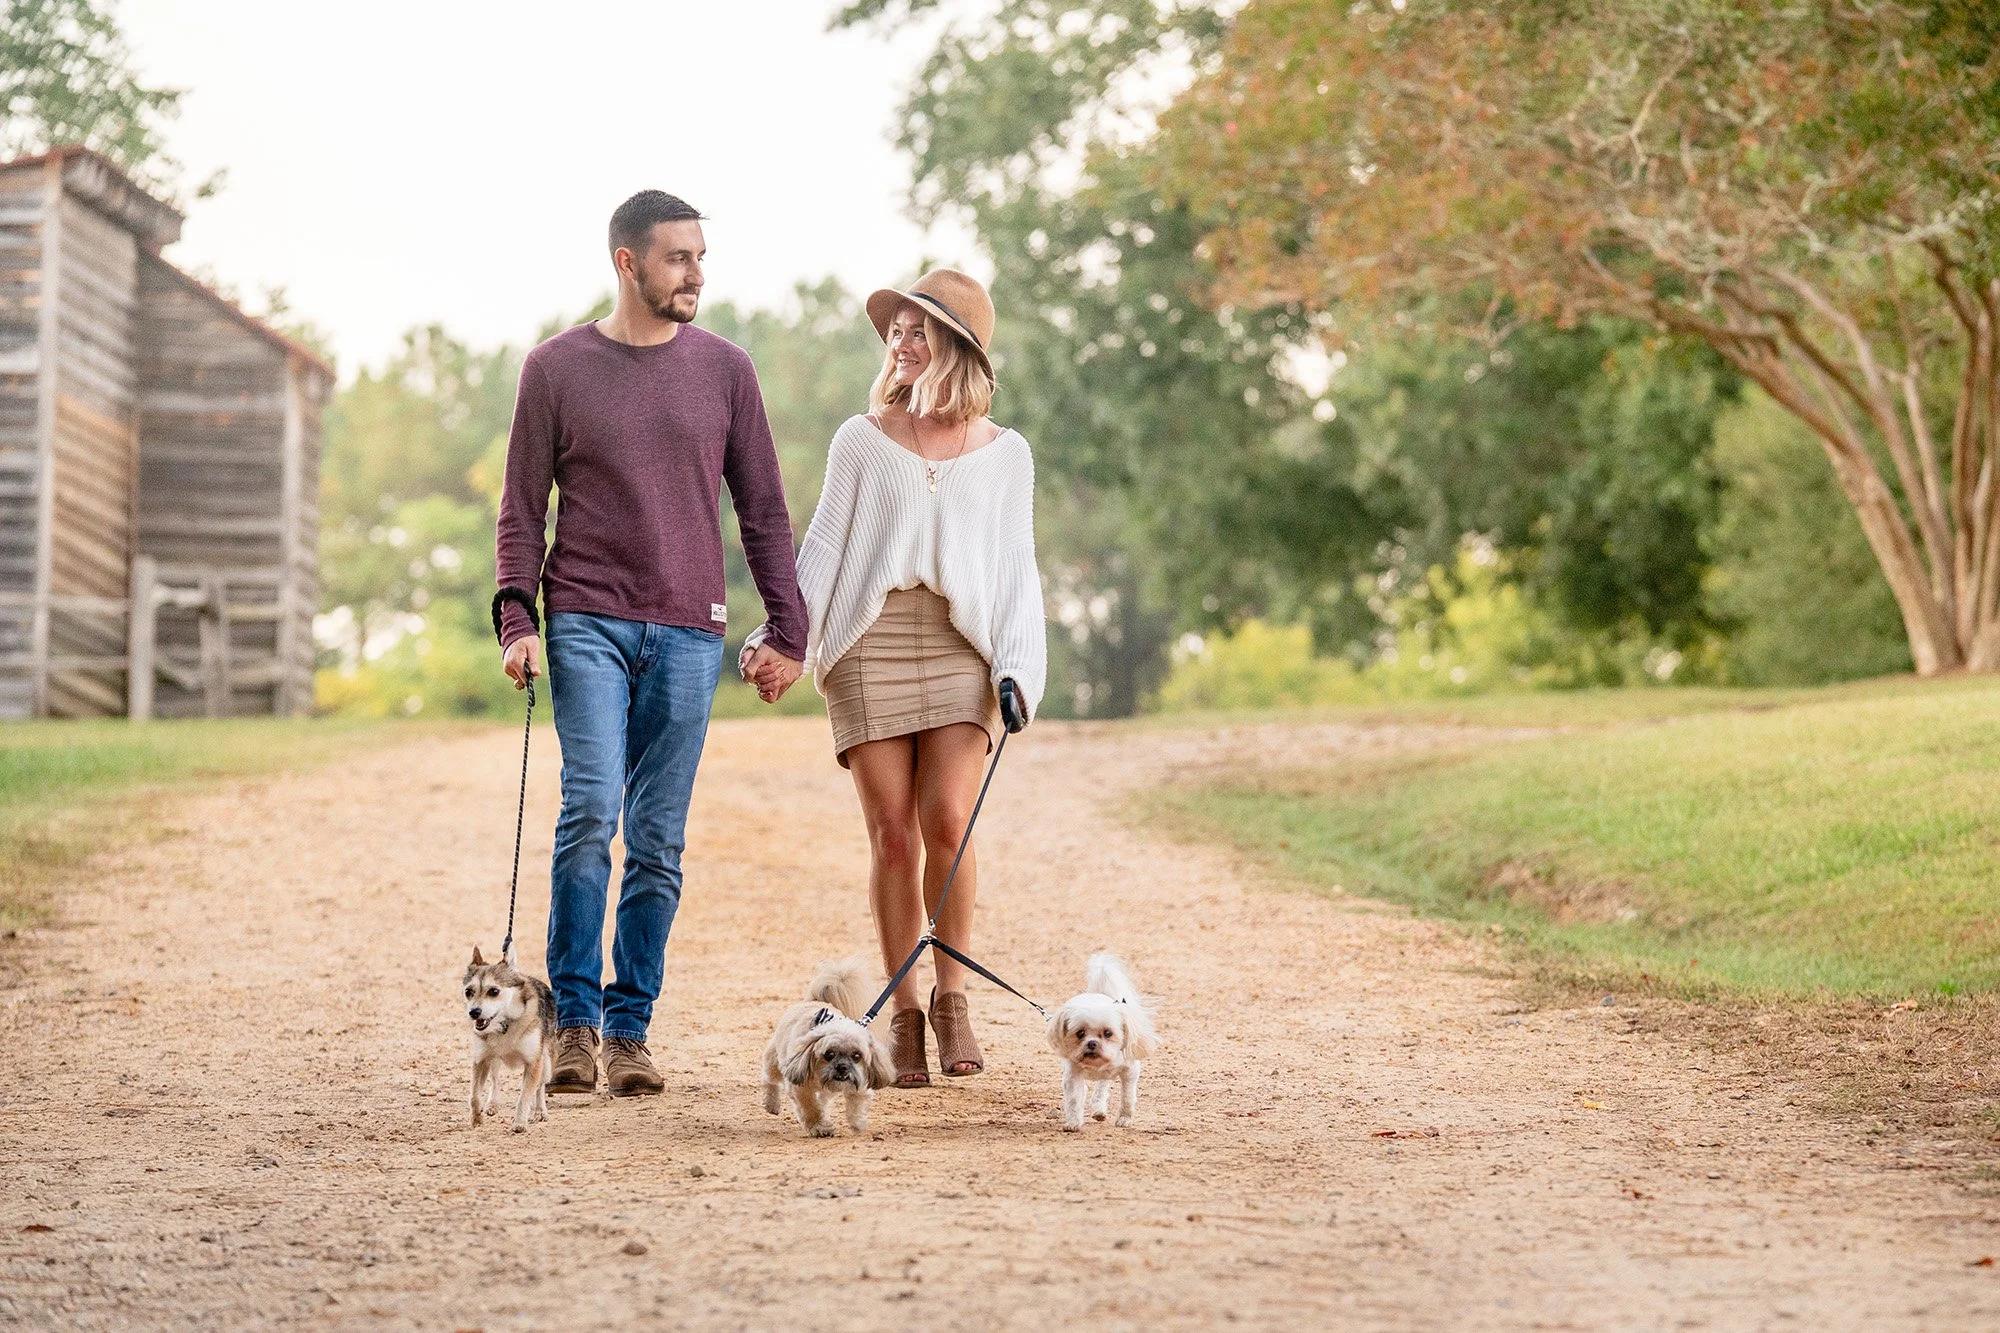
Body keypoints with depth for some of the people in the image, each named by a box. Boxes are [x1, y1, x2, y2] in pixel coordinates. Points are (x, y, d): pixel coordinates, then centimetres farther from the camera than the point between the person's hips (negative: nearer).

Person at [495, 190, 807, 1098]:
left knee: (657, 840, 2)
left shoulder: (723, 369, 9)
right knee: (591, 809, -15)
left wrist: (786, 631, 6)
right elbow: (522, 510, 6)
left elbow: (763, 511, 12)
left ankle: (629, 1029, 8)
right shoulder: (556, 368, 4)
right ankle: (575, 1016, -7)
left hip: (688, 635, 2)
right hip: (587, 623, -2)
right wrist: (516, 622, -6)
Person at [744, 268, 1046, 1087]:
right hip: (868, 643, 0)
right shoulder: (860, 441, 12)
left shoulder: (1004, 453, 12)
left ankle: (952, 1000, -2)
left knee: (947, 823, -16)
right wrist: (779, 642, 0)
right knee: (892, 835, -4)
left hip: (960, 647, 0)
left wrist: (1015, 669, 0)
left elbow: (1016, 570, 12)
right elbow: (822, 551, 11)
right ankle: (903, 1017, 4)